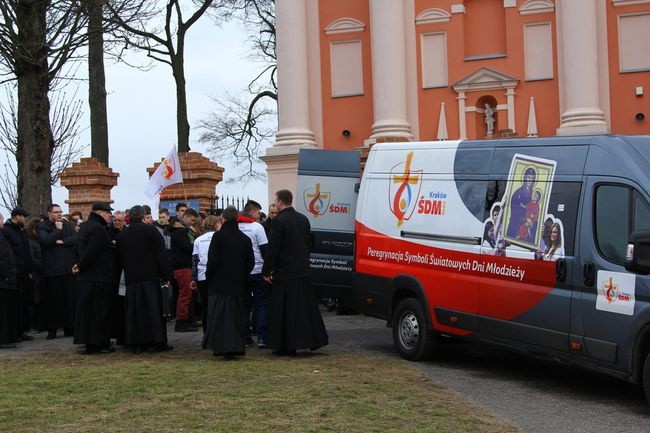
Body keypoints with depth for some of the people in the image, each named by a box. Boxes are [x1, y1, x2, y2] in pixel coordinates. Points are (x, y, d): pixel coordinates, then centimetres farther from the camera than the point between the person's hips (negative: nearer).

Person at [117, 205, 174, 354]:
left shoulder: (121, 235, 10)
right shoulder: (150, 230, -5)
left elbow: (120, 259, 16)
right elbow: (161, 254, -8)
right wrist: (166, 275, -6)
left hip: (131, 279, 4)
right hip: (150, 276, -4)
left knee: (135, 311, 6)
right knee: (154, 308, 0)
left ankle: (137, 343, 5)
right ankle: (157, 341, 0)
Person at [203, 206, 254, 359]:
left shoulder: (218, 236, -10)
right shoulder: (245, 239, 4)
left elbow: (212, 260, -12)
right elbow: (250, 262, 7)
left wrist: (209, 277, 1)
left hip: (219, 284, -4)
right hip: (238, 285, 4)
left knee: (219, 316, 0)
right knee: (236, 316, 11)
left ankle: (222, 346, -6)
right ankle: (236, 346, 10)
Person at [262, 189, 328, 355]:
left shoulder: (279, 221, -12)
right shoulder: (303, 219, 10)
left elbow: (273, 248, -14)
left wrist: (266, 271, -8)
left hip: (284, 273, -7)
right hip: (302, 271, 7)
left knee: (283, 310, 0)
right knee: (306, 306, 12)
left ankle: (286, 346, 1)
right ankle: (313, 339, 15)